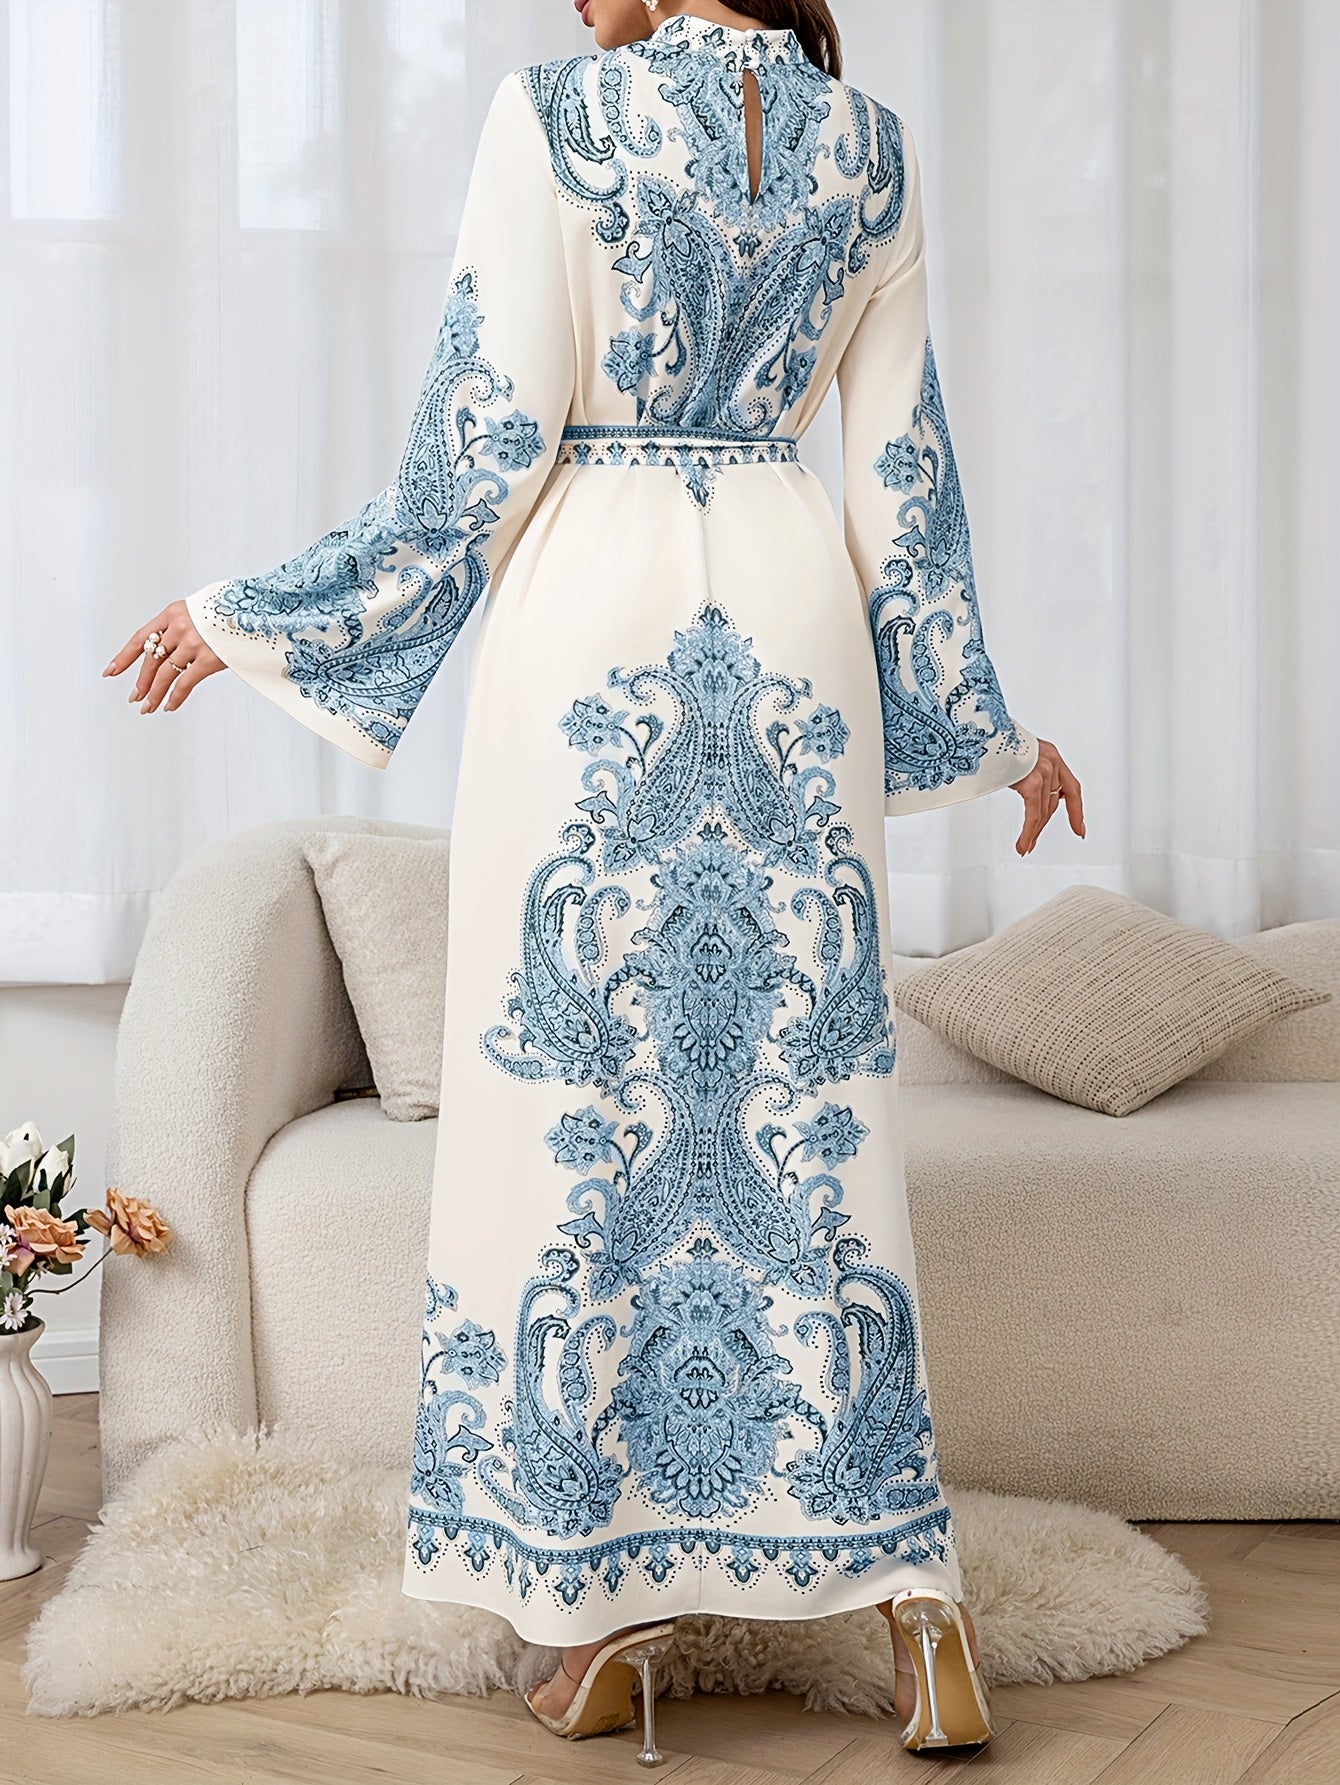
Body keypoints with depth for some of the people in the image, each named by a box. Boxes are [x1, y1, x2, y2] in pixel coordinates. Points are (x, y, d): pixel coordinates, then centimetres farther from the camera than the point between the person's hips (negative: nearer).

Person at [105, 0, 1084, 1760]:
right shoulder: (872, 146, 9)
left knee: (581, 1097, 4)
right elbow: (905, 477, 8)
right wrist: (988, 732, 19)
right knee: (807, 1098, 7)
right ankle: (911, 1593, 8)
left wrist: (250, 616, 5)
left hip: (595, 624, -4)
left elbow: (490, 445, -7)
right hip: (796, 625, 4)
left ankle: (609, 1606, 10)